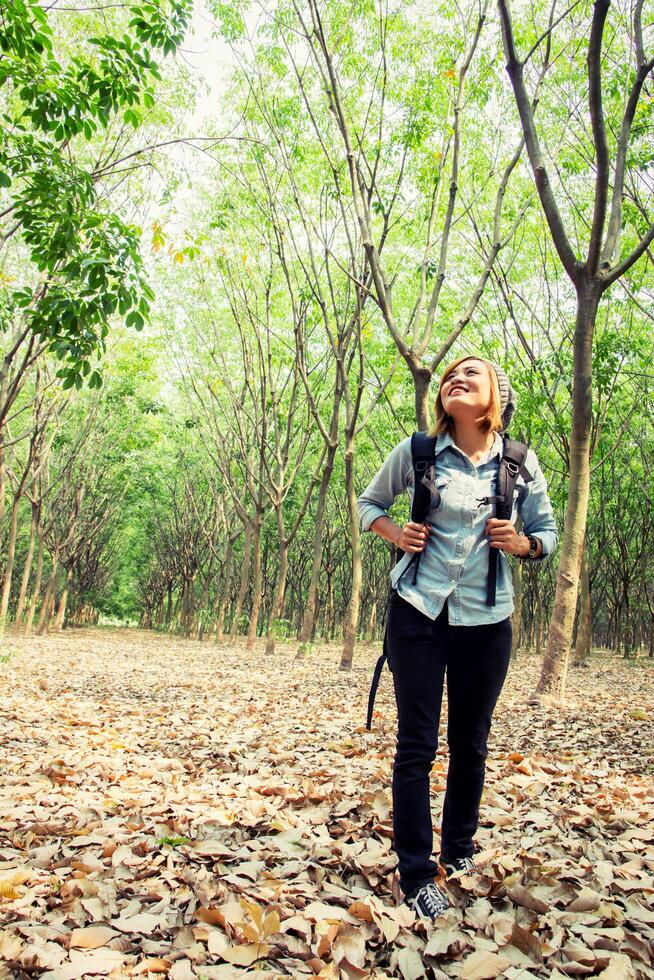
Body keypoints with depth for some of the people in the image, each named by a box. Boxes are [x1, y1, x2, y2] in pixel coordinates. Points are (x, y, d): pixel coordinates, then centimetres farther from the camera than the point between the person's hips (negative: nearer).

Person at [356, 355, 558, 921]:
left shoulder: (521, 462, 1)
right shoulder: (417, 451, -2)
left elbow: (547, 531, 12)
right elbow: (370, 503, 13)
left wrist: (522, 544, -10)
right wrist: (396, 534, -7)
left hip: (486, 620, 2)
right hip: (419, 612, -1)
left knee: (471, 744, 15)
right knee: (416, 745, 1)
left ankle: (460, 846, 38)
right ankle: (417, 872, 15)